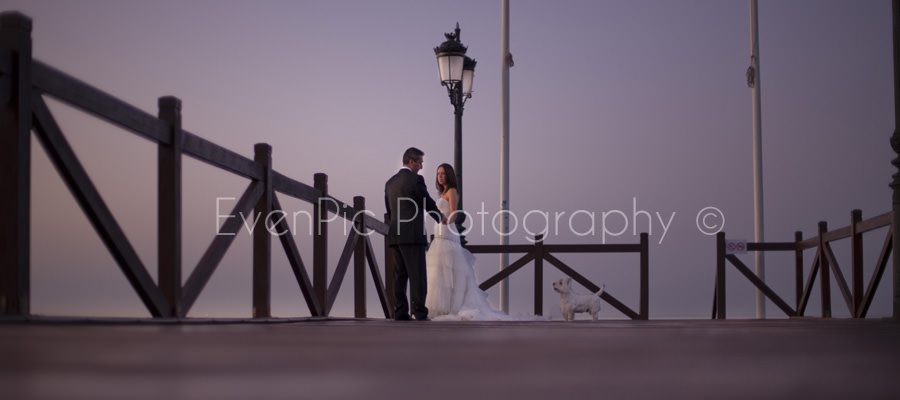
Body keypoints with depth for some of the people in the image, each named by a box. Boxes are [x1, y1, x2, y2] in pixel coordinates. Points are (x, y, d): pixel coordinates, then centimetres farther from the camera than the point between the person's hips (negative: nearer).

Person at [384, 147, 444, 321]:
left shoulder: (390, 182, 15)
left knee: (400, 275, 7)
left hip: (395, 235, 7)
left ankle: (400, 312, 5)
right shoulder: (416, 180, -7)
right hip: (413, 235, -7)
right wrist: (440, 218, 18)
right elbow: (428, 203, 0)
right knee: (417, 275, -7)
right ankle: (419, 312, -11)